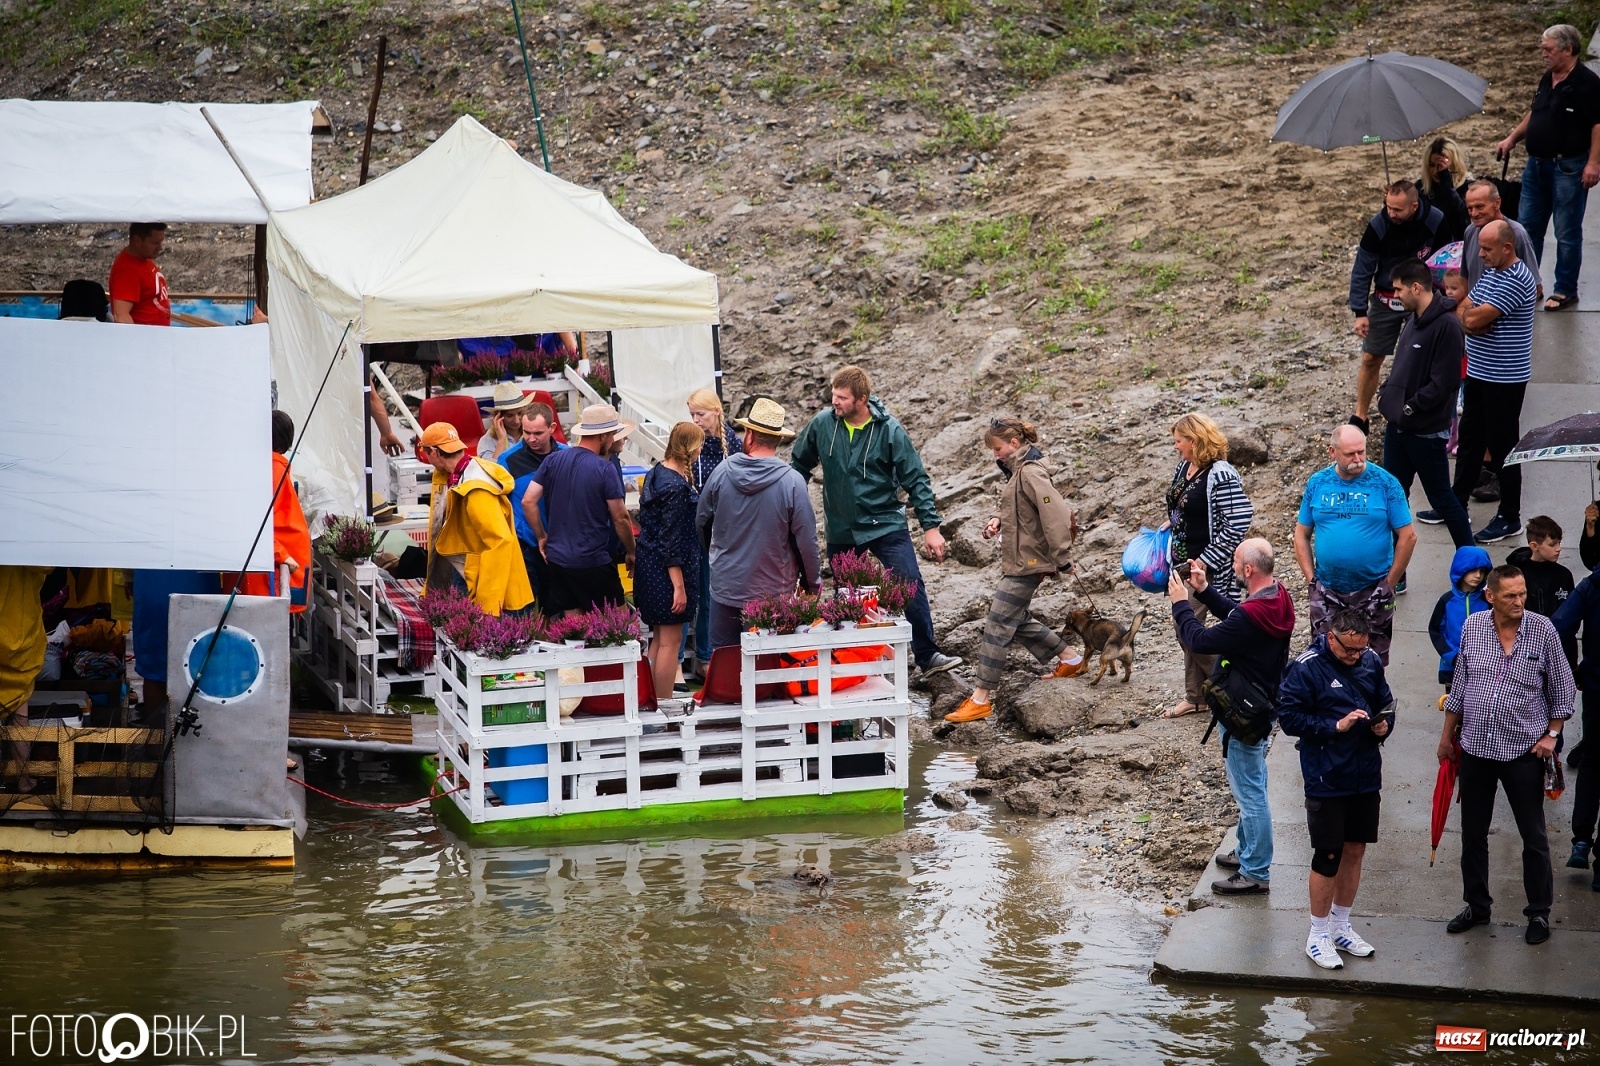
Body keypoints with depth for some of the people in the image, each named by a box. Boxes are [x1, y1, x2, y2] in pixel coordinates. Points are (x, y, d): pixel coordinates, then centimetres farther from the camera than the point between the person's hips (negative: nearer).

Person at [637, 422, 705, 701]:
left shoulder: (655, 473, 6)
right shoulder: (676, 486, -21)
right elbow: (672, 540, -21)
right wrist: (679, 586, -20)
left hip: (649, 563, 10)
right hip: (669, 570, -10)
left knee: (659, 637, 18)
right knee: (670, 641, -1)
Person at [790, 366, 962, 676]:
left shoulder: (889, 429, -12)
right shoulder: (822, 424, -6)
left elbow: (916, 479, -9)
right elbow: (799, 464, 11)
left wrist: (931, 526, -13)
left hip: (886, 523, -2)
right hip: (841, 530, 3)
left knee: (912, 586, -10)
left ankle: (928, 656, 0)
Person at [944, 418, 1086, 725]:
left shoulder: (1031, 473, -20)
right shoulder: (1017, 470, 11)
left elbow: (1055, 515, -25)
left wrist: (1061, 558, -21)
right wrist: (997, 519, 1)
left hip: (1027, 564, -11)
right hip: (1017, 559, 11)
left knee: (997, 625, -9)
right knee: (1017, 620, 21)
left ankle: (980, 699, -6)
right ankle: (1069, 659, 36)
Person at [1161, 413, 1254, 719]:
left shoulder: (1220, 476, -21)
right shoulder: (1184, 468, 6)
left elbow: (1239, 522, -23)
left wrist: (1206, 562, -22)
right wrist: (1168, 526, 5)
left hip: (1205, 567, -9)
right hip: (1182, 562, 9)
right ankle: (1195, 696, 25)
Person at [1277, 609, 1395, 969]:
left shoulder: (1371, 662, 2)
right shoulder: (1306, 668, -15)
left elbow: (1385, 702, 16)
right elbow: (1289, 717, -15)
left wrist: (1384, 724, -5)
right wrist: (1335, 726, -21)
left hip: (1366, 777, 6)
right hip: (1326, 780, -6)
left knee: (1355, 850, 14)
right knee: (1328, 856, 0)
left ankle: (1341, 926, 30)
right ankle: (1318, 936, 14)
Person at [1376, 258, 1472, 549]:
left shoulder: (1447, 326, -21)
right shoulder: (1413, 318, 7)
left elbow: (1444, 382, -23)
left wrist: (1410, 407, -18)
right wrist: (1386, 391, 4)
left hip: (1426, 430, -9)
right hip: (1398, 424, 9)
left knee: (1441, 497, 5)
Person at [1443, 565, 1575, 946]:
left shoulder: (1543, 630, -9)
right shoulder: (1472, 626, -1)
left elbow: (1562, 689, 0)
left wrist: (1551, 735, -6)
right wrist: (1448, 735, 12)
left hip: (1524, 751, -3)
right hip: (1476, 747, 3)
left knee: (1534, 837, 5)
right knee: (1473, 834, 13)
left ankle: (1539, 912, 17)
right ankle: (1477, 906, 27)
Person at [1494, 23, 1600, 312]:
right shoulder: (1547, 80, 11)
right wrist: (1511, 139, 16)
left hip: (1568, 167, -9)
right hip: (1537, 164, 9)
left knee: (1567, 233, 1)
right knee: (1527, 228, 13)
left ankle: (1565, 291, 10)